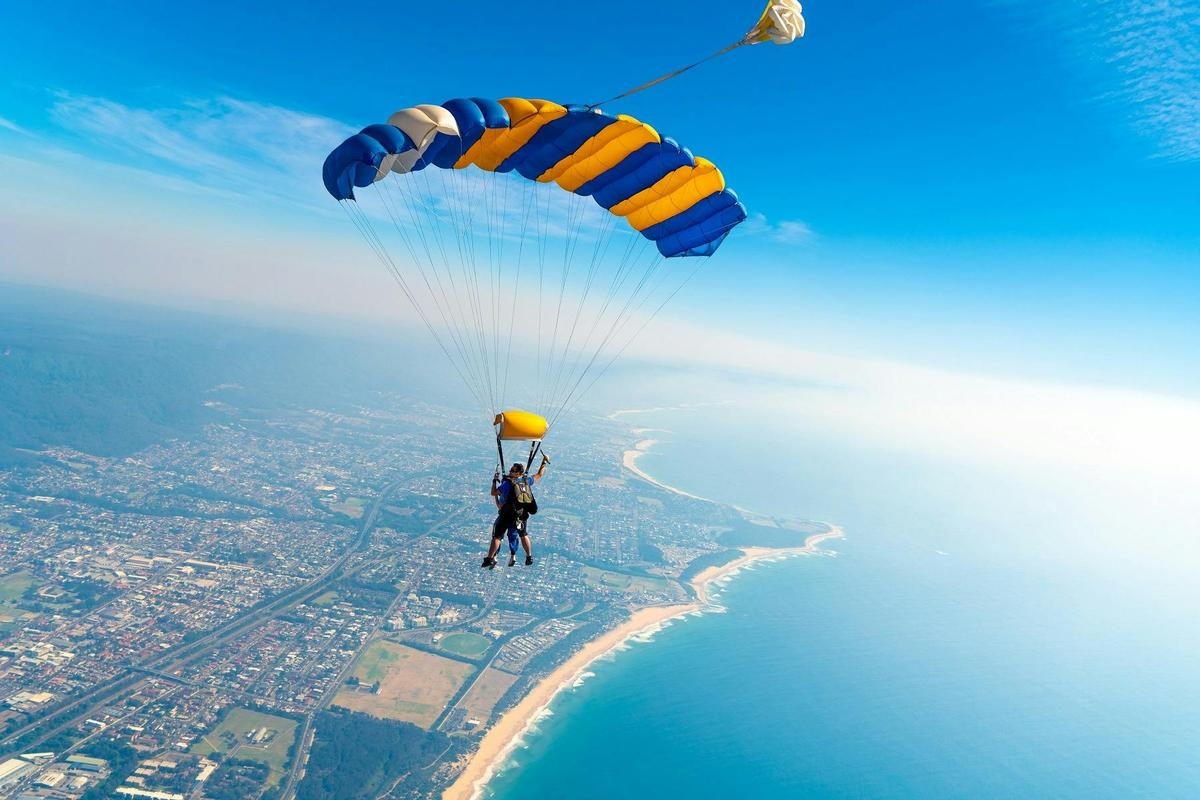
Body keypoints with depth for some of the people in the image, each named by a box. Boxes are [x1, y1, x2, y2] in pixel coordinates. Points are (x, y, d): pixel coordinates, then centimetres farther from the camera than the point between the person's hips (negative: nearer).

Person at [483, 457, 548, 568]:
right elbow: (539, 475, 15)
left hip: (506, 515, -5)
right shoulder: (526, 480, -1)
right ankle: (529, 558, 30)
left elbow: (493, 493, -8)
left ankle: (490, 559, 6)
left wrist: (495, 480, 5)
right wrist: (544, 462, 24)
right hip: (522, 516, 5)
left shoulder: (507, 483, -15)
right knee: (523, 535, 24)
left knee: (497, 537, 5)